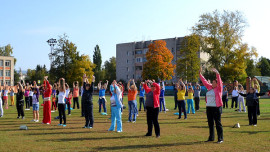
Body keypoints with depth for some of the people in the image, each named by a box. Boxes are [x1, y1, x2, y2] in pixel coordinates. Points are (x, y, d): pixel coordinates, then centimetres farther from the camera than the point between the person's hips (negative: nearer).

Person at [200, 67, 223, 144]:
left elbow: (219, 81, -17)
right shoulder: (209, 87, 13)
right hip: (209, 107, 7)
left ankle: (220, 138, 3)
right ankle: (211, 138, 21)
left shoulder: (219, 88, -2)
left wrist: (217, 74, -29)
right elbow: (204, 81, 19)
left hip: (216, 108, -7)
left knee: (218, 123, -3)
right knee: (210, 123, 11)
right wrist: (200, 74, 19)